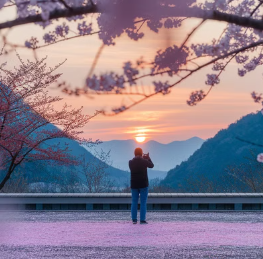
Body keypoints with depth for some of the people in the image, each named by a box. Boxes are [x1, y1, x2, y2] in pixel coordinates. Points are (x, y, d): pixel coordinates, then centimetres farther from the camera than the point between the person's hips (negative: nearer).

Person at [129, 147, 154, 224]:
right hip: (143, 184, -3)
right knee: (143, 203, 1)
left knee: (134, 202, 9)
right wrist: (148, 158, 24)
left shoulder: (131, 162, -2)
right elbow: (151, 165, 9)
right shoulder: (144, 161, -10)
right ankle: (142, 220, -3)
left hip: (134, 185, 3)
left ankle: (134, 219, 7)